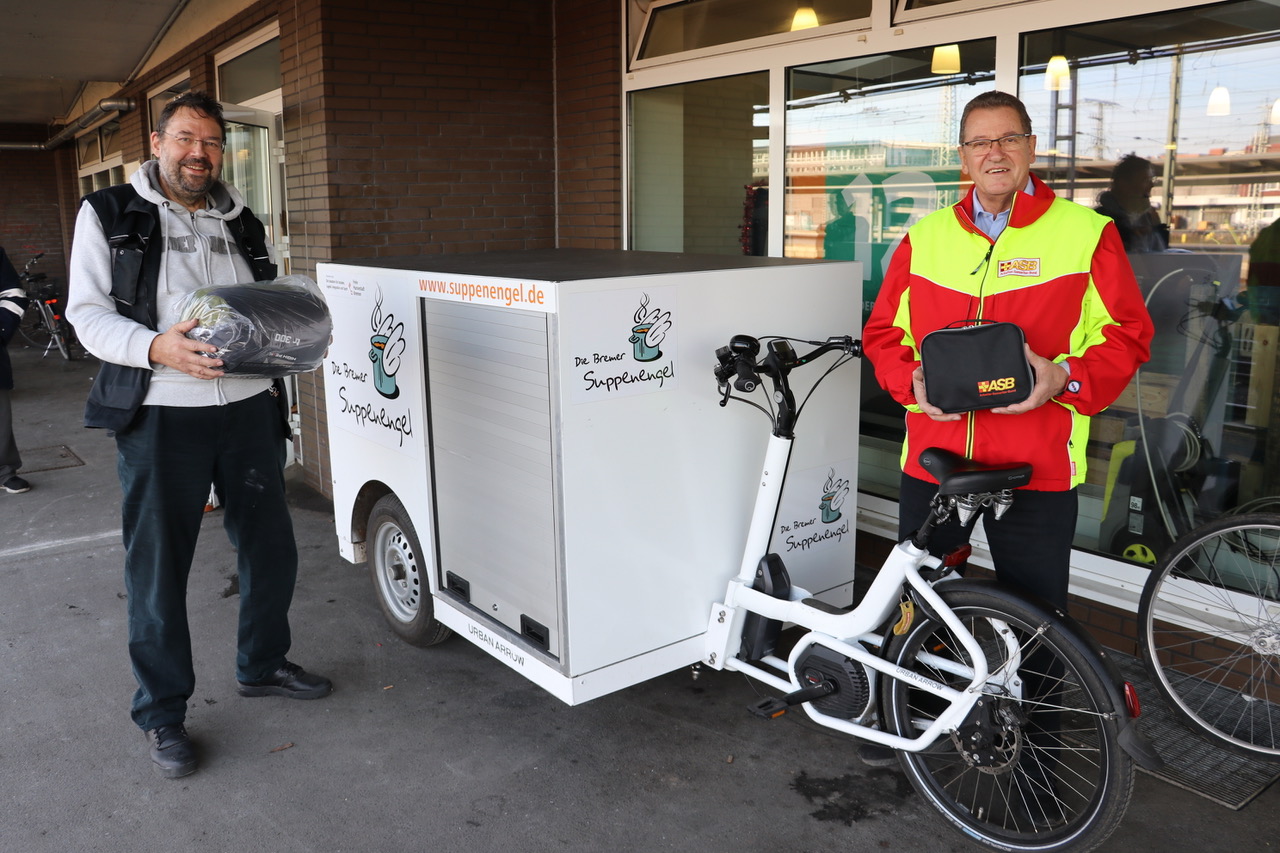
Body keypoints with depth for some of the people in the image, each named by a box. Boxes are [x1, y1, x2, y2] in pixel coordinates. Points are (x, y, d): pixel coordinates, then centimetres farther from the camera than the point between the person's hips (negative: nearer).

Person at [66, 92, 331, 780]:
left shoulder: (242, 224, 15)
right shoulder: (108, 215, 2)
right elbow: (88, 314, -4)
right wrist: (157, 348, -22)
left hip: (248, 408, 5)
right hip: (161, 418, -4)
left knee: (271, 549, 13)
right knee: (158, 569, 3)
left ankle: (261, 666, 36)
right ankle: (162, 714, 21)